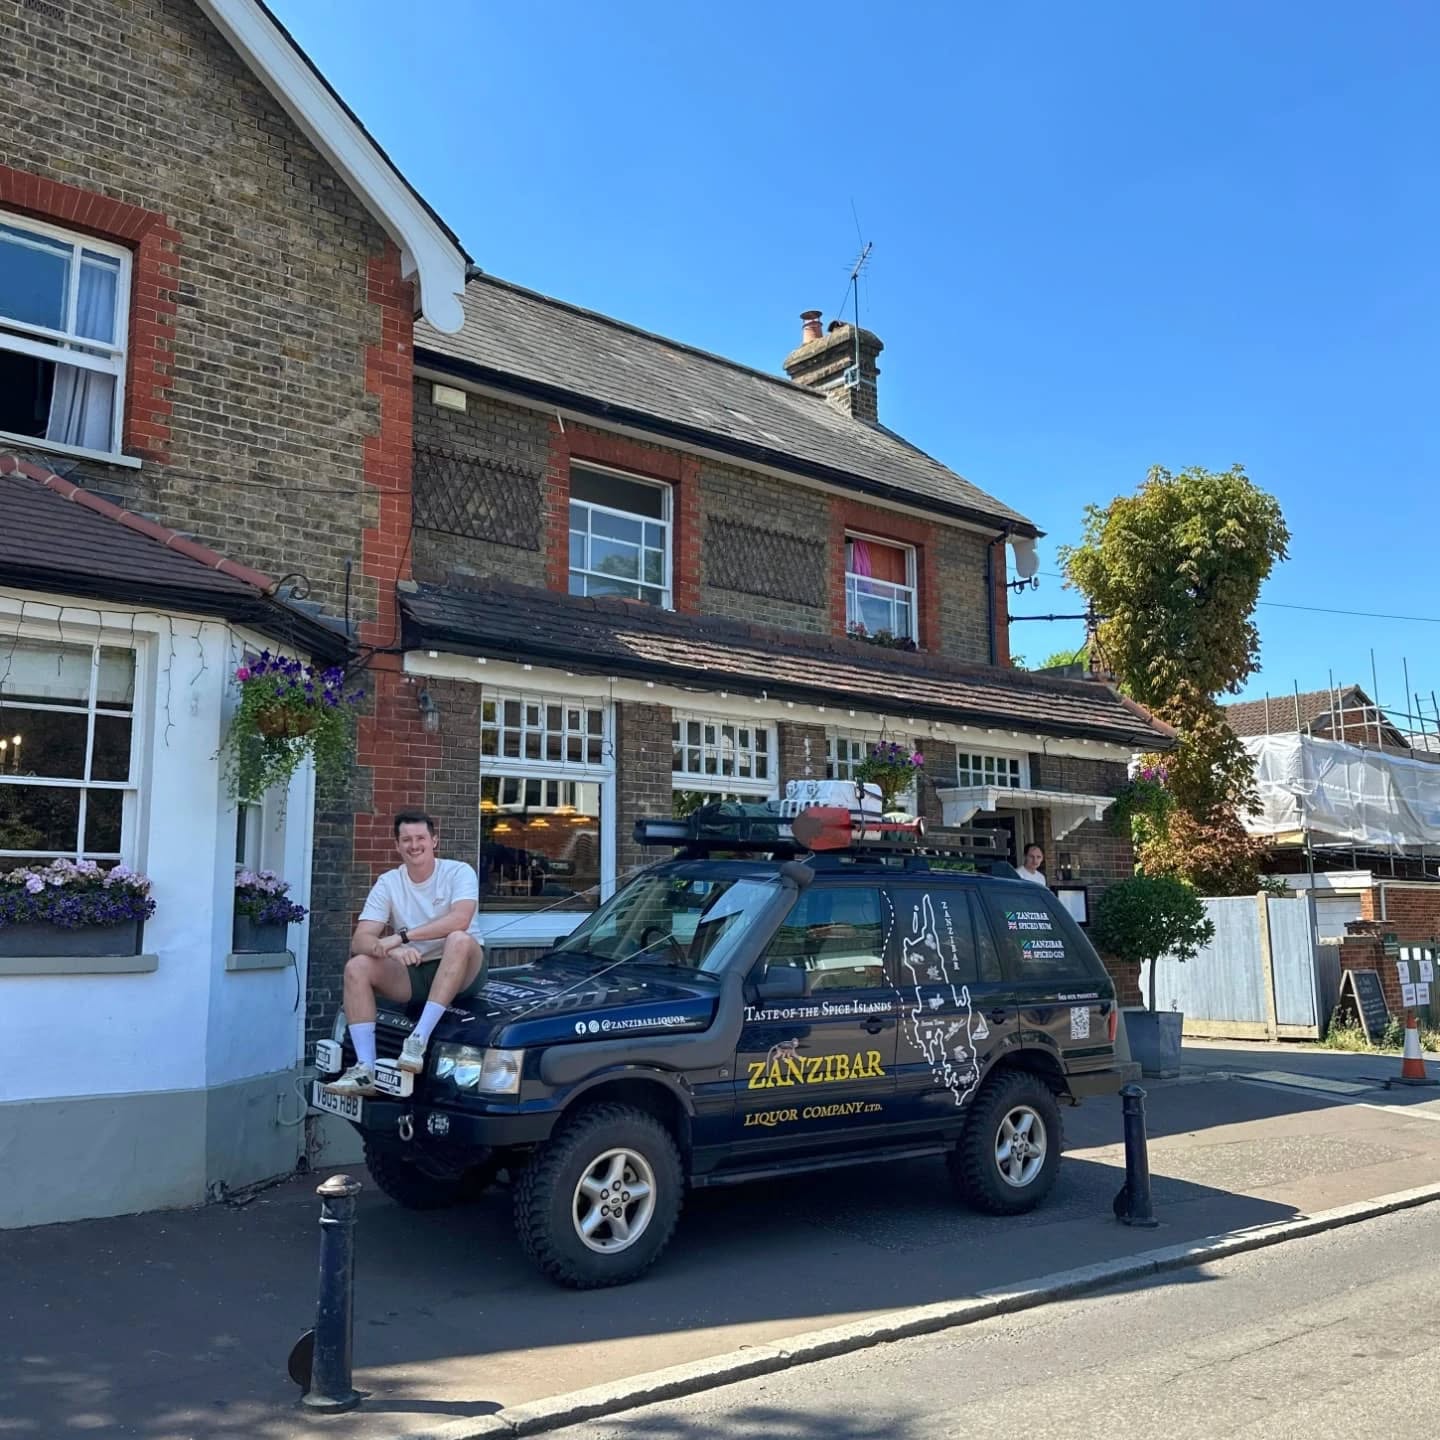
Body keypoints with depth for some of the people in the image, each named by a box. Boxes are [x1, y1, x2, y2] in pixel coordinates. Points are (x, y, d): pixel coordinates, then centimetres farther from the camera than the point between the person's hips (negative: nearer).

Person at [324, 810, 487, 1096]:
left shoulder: (458, 872, -8)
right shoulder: (388, 883, 1)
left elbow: (460, 920, -28)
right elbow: (360, 940, -10)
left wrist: (401, 936, -30)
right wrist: (389, 949, -33)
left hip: (462, 973, -4)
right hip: (412, 974, 4)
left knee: (459, 939, -36)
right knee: (357, 967, -19)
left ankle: (419, 1040, -36)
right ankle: (365, 1069, -24)